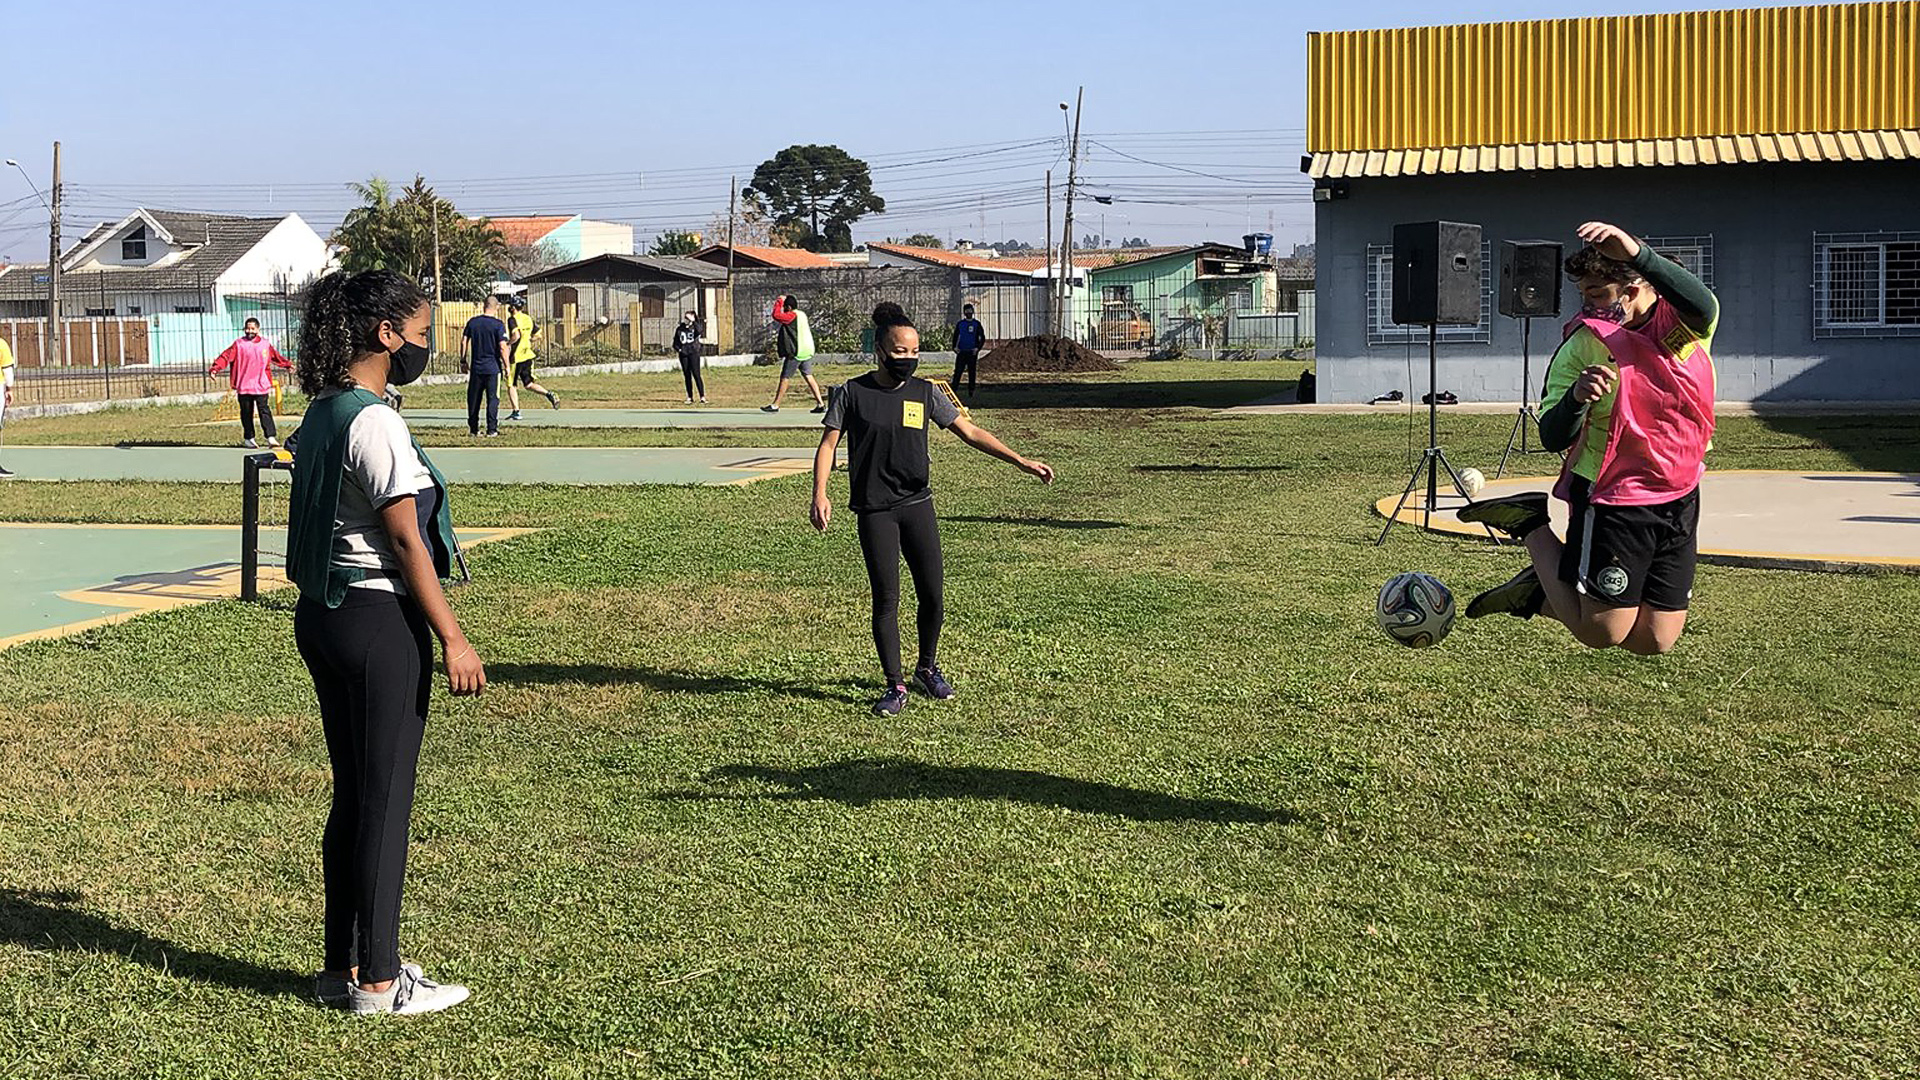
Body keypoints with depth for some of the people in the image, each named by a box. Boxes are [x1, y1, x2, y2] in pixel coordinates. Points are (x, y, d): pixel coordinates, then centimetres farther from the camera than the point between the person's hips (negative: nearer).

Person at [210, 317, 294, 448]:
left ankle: (271, 437, -7)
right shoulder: (239, 344, 1)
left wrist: (287, 365, 18)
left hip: (261, 386, 0)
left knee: (265, 411, -5)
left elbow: (276, 357, 23)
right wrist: (216, 368, -18)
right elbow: (226, 356, -6)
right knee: (247, 413, 8)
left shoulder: (265, 344, 8)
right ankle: (248, 439, 17)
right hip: (244, 387, 0)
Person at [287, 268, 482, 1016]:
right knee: (385, 799, 0)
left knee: (352, 794, 16)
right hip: (379, 622, -10)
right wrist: (452, 638, -14)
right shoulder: (374, 423, -17)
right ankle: (377, 981, 10)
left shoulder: (321, 415, 11)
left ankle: (343, 967, 25)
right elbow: (405, 540, -18)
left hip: (323, 615, 10)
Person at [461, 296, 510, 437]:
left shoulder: (472, 322, 4)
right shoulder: (498, 324, -8)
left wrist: (464, 360, 16)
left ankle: (473, 429, 15)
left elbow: (465, 342, 6)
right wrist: (506, 366, -4)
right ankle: (492, 430, 0)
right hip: (493, 367, -4)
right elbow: (502, 347, -12)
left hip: (476, 367, 4)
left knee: (473, 399, 11)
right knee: (493, 399, 2)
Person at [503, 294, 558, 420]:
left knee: (511, 385, 5)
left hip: (516, 357, -7)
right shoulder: (528, 319, 9)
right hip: (528, 355, 7)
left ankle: (516, 412, 3)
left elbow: (516, 335, -29)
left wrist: (507, 344, -16)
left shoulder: (512, 320, -14)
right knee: (528, 384, 14)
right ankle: (549, 394, -6)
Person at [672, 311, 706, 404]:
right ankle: (690, 397, 13)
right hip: (683, 354, 4)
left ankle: (702, 397, -11)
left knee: (696, 374, -11)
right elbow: (675, 342, 17)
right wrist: (678, 349, -1)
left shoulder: (694, 327, 2)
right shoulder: (679, 329, 11)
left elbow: (699, 331, -23)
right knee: (687, 376, 7)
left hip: (693, 353, -4)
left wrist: (694, 321, -22)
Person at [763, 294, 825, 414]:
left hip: (796, 353, -9)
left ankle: (775, 406, 4)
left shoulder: (792, 316, -14)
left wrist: (779, 301, -10)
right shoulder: (802, 314, 14)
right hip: (807, 351, 9)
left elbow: (776, 315, -22)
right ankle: (821, 404, -1)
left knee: (784, 378, -1)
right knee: (808, 376, 6)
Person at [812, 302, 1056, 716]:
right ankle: (895, 687, 9)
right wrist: (820, 495, -15)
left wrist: (1020, 461, -4)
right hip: (874, 511, -3)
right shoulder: (854, 393, -3)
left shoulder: (925, 393, 4)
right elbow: (828, 444, -1)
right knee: (886, 600, -3)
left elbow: (970, 432, 4)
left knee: (933, 596, 2)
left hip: (917, 504, 3)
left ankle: (927, 667, 28)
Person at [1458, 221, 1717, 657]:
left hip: (1681, 499, 4)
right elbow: (1552, 438, -11)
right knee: (1601, 633, -1)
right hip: (1612, 501, -3)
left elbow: (1703, 306, -32)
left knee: (1656, 641, 7)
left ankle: (1541, 595, 28)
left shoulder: (1684, 327, -5)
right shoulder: (1583, 343, -8)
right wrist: (1576, 397, -33)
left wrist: (1637, 253, -45)